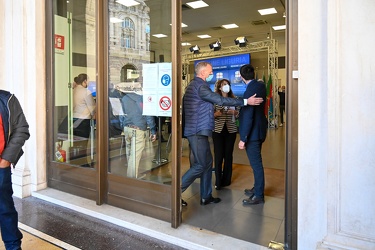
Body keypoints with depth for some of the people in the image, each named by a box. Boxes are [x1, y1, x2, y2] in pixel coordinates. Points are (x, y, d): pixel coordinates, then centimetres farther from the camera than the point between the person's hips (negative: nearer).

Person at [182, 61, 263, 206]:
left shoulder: (194, 85, 18)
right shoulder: (200, 86, -14)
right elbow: (220, 100, -21)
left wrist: (213, 113, 26)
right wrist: (246, 101, -19)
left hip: (198, 131, 10)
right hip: (197, 131, -10)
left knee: (207, 161, 12)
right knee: (201, 165, -5)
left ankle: (206, 197, 21)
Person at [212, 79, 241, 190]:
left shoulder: (234, 99, 6)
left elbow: (240, 113, 9)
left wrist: (234, 112, -11)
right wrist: (216, 114, -21)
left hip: (231, 130, 2)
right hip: (218, 130, -2)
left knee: (228, 155, 8)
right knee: (218, 155, -3)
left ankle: (226, 180, 22)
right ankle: (218, 181, 8)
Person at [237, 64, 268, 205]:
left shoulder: (250, 91, -23)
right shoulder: (261, 86, 5)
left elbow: (248, 117, -24)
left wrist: (243, 139, -21)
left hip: (253, 133, -10)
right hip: (259, 130, 10)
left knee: (256, 163, 1)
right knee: (256, 162, 20)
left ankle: (258, 195, 14)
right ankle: (257, 188, 36)